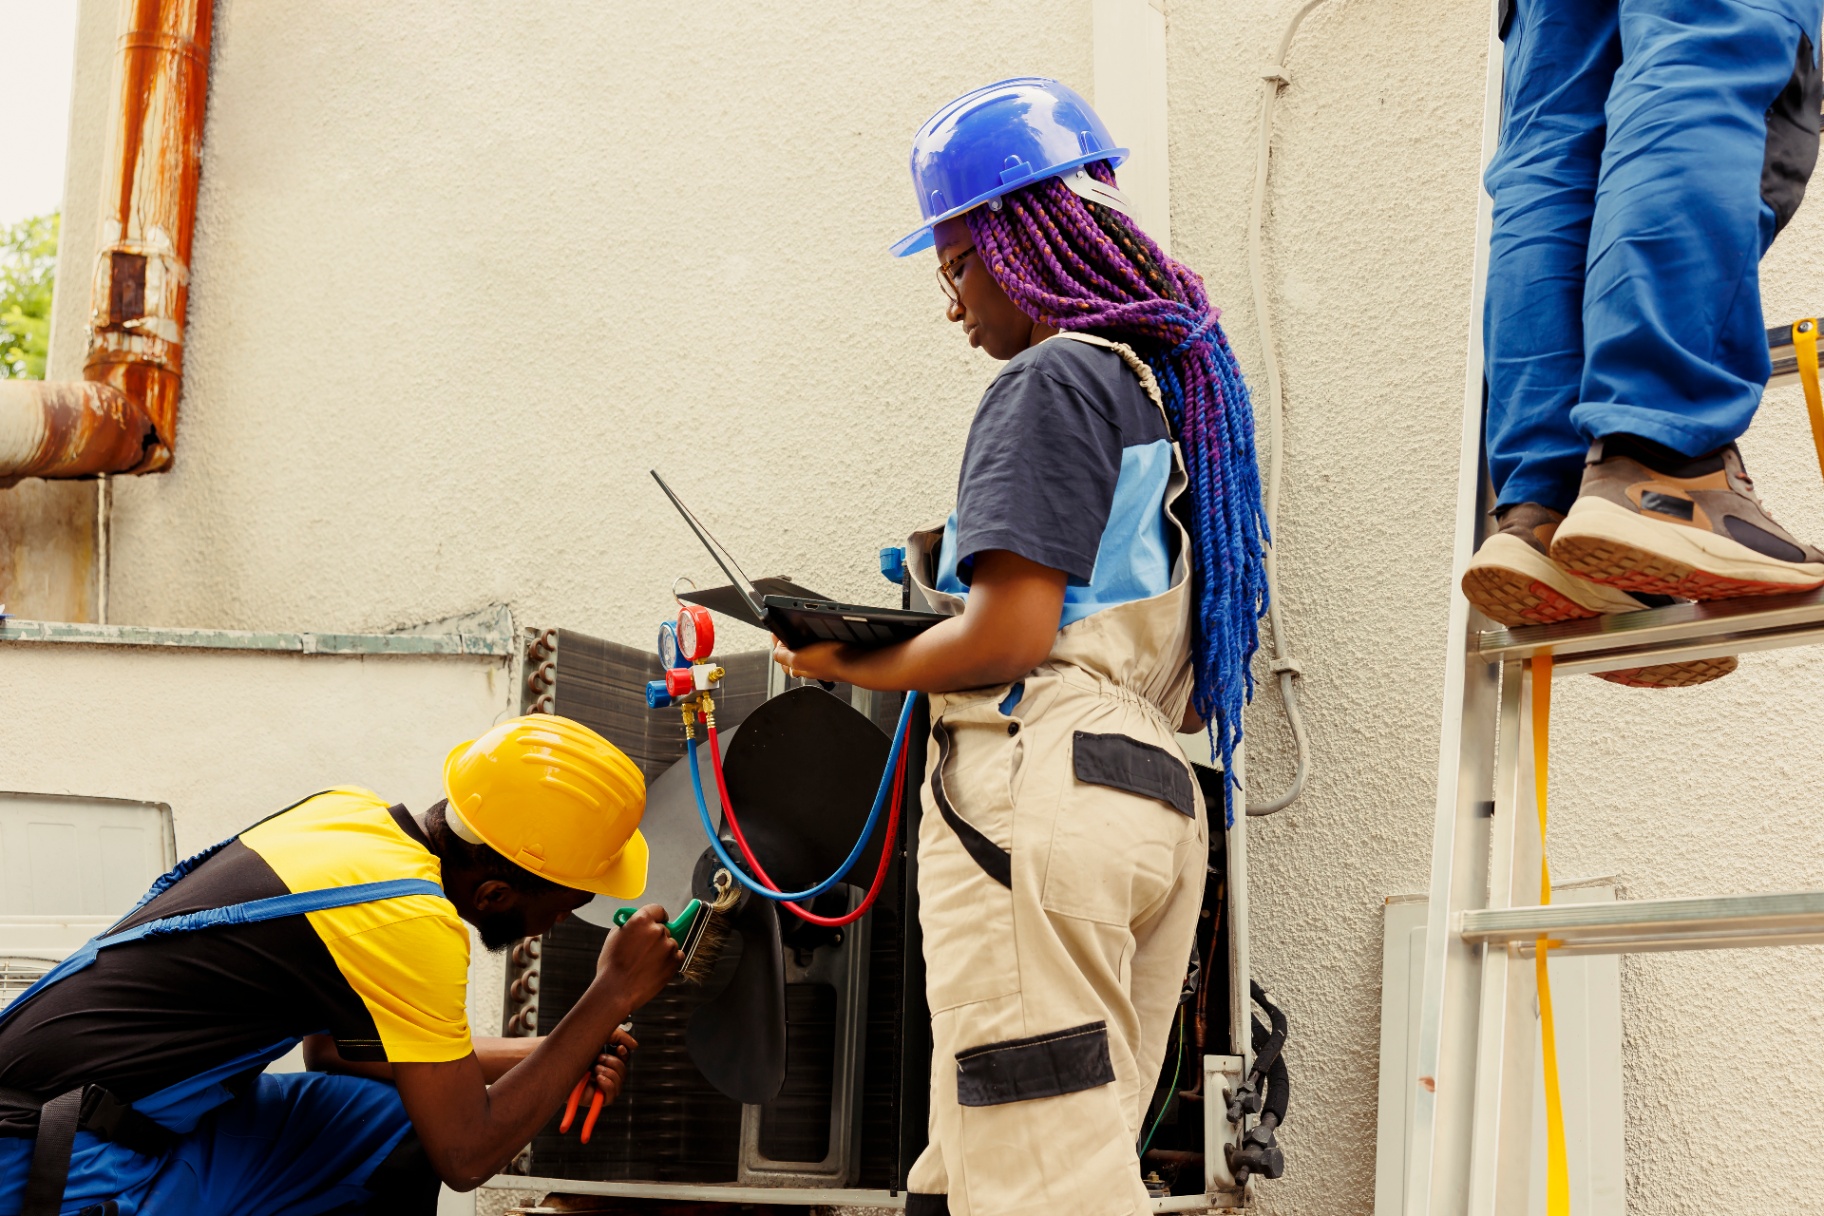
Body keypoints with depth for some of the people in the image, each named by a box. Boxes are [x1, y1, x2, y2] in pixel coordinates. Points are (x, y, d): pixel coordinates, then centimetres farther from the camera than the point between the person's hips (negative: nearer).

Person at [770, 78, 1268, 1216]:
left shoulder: (1049, 379, -6)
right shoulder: (1176, 384, 21)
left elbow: (1009, 639, -15)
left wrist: (852, 663, 1)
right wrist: (962, 565, 22)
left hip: (1043, 790, -10)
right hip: (1164, 805, 10)